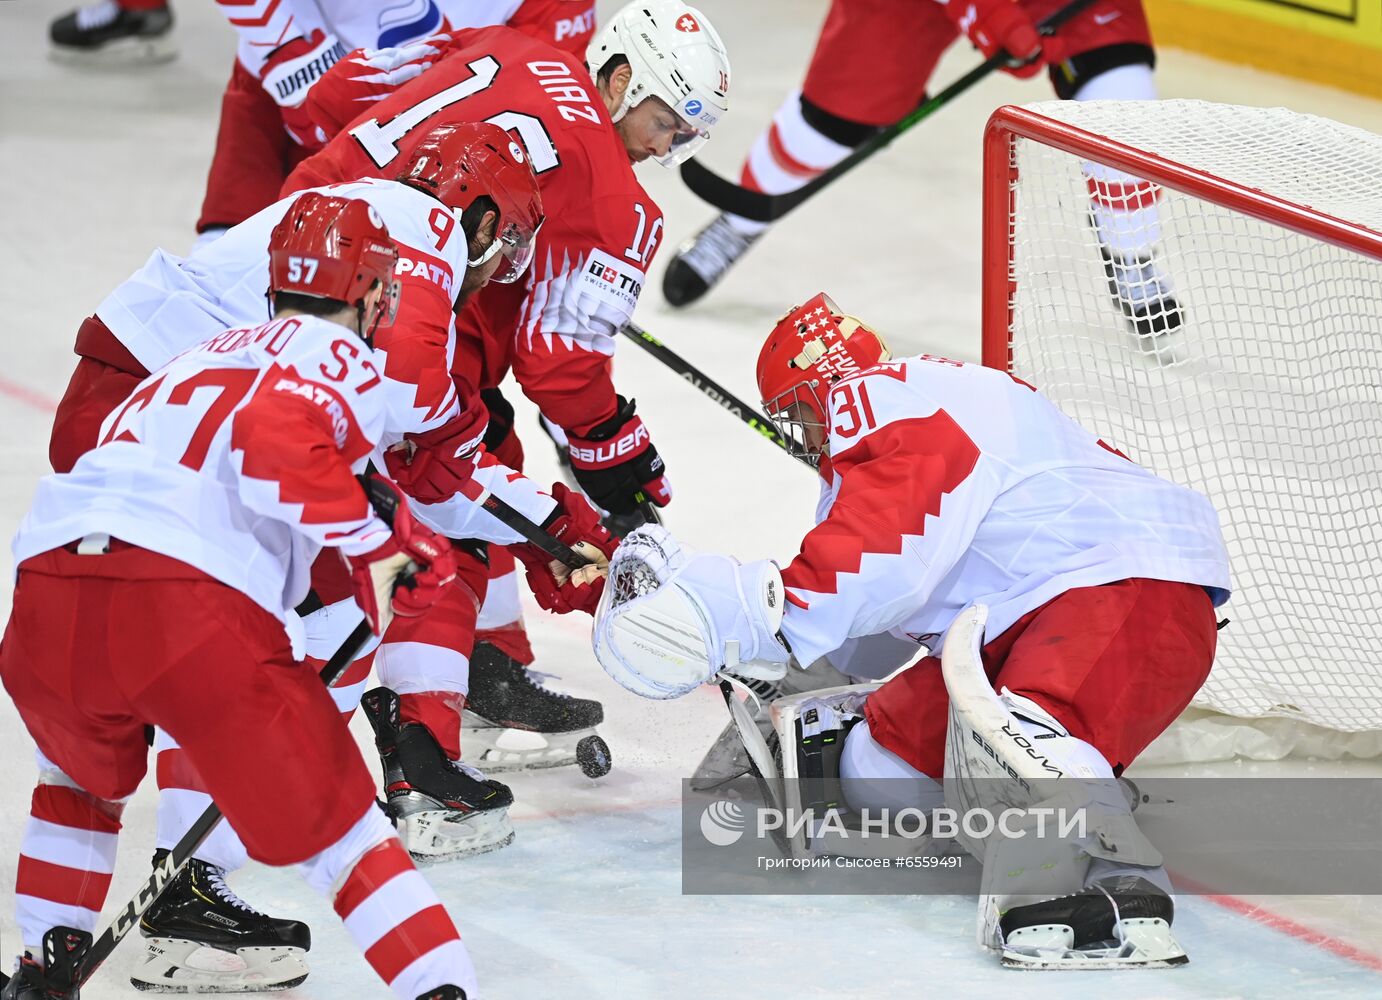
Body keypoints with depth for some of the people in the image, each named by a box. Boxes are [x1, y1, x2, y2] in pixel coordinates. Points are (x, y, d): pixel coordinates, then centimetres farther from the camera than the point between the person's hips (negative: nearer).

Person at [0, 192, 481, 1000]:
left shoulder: (211, 355, 36)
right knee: (332, 829, 4)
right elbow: (276, 442, -11)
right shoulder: (339, 354, 11)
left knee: (86, 780, 36)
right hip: (196, 611, -6)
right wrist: (374, 543, -4)